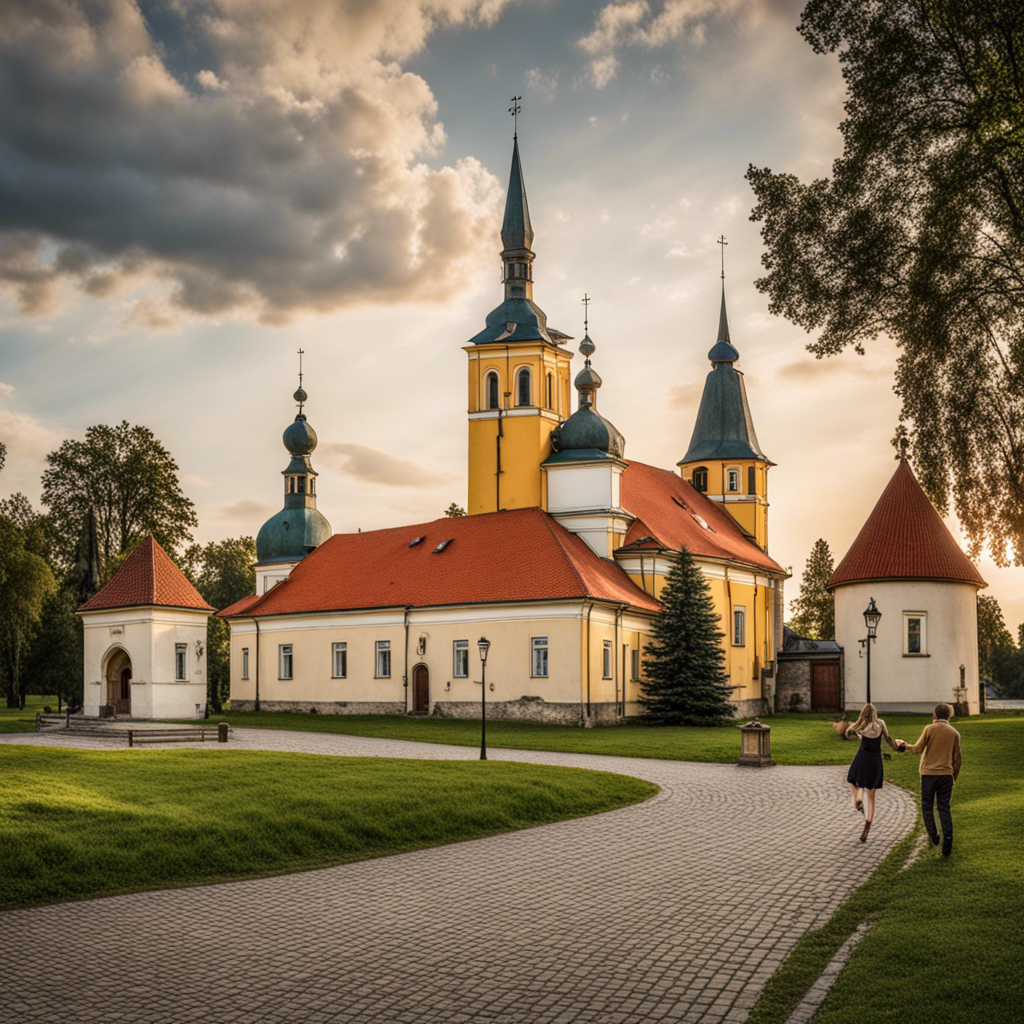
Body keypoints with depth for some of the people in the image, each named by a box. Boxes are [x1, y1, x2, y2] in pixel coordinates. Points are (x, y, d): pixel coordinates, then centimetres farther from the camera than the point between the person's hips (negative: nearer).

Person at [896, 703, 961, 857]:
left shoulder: (929, 729, -4)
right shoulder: (954, 733, 5)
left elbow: (918, 749, -8)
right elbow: (957, 759, 8)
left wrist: (904, 745, 10)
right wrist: (954, 779, 17)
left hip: (928, 773, -3)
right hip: (946, 774, 3)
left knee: (927, 806, 11)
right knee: (944, 808, 7)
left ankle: (933, 835, 7)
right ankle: (947, 838, -5)